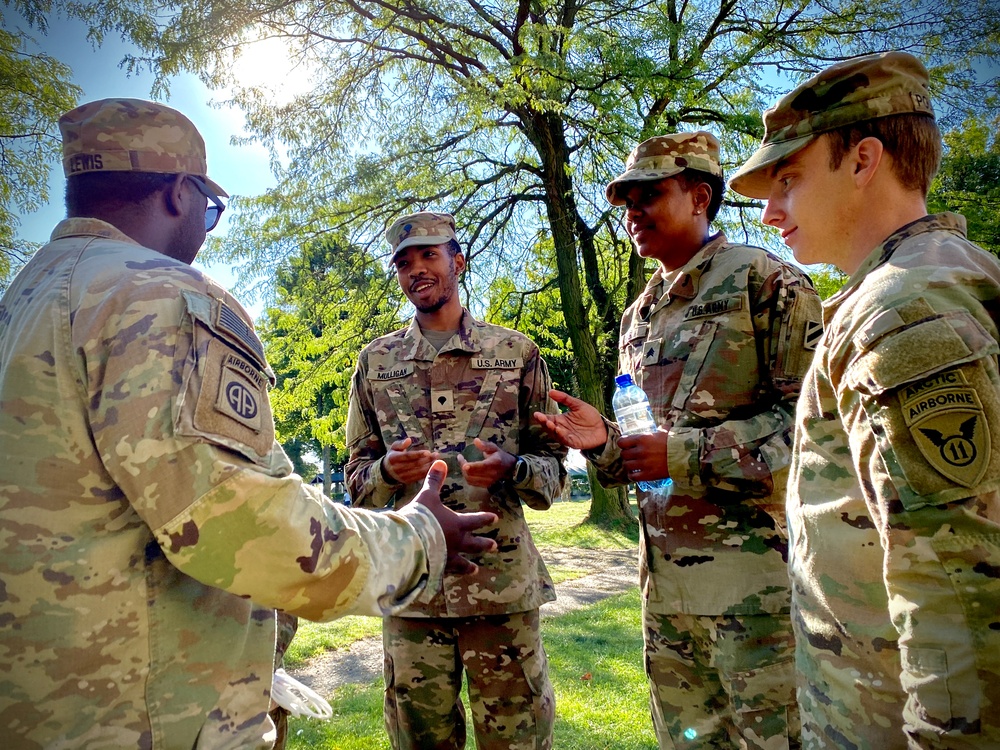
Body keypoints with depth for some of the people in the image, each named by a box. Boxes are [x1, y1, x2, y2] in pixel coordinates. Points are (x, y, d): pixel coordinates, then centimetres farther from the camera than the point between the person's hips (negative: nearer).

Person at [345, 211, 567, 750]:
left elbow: (554, 466, 6)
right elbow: (356, 477, 12)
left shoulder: (516, 352, 4)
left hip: (503, 579, -1)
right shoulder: (376, 362, 9)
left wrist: (512, 468, -16)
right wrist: (388, 470, -11)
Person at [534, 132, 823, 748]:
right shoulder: (638, 318, 16)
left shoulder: (766, 281, -6)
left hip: (754, 560, -7)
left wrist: (686, 453, -19)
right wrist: (604, 442, -2)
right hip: (664, 569, 7)